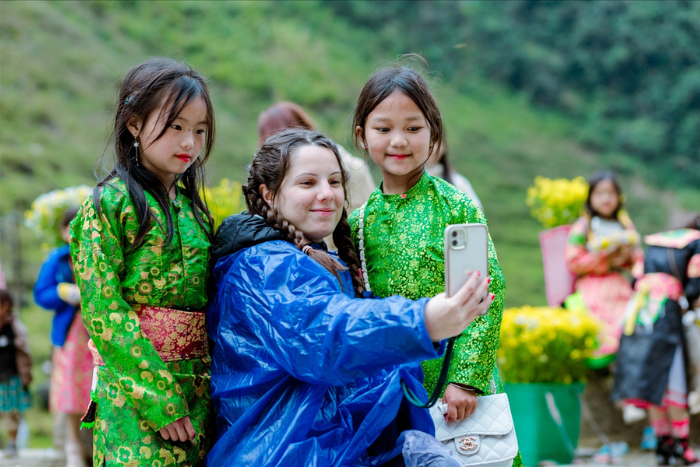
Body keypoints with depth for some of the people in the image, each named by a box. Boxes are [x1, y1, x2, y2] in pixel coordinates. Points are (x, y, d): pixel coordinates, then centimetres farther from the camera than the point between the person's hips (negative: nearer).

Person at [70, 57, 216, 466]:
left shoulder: (192, 207, 13)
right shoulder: (110, 204, -6)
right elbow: (102, 308, -13)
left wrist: (211, 382, 4)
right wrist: (156, 394, -16)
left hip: (197, 386, 6)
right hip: (135, 393, -6)